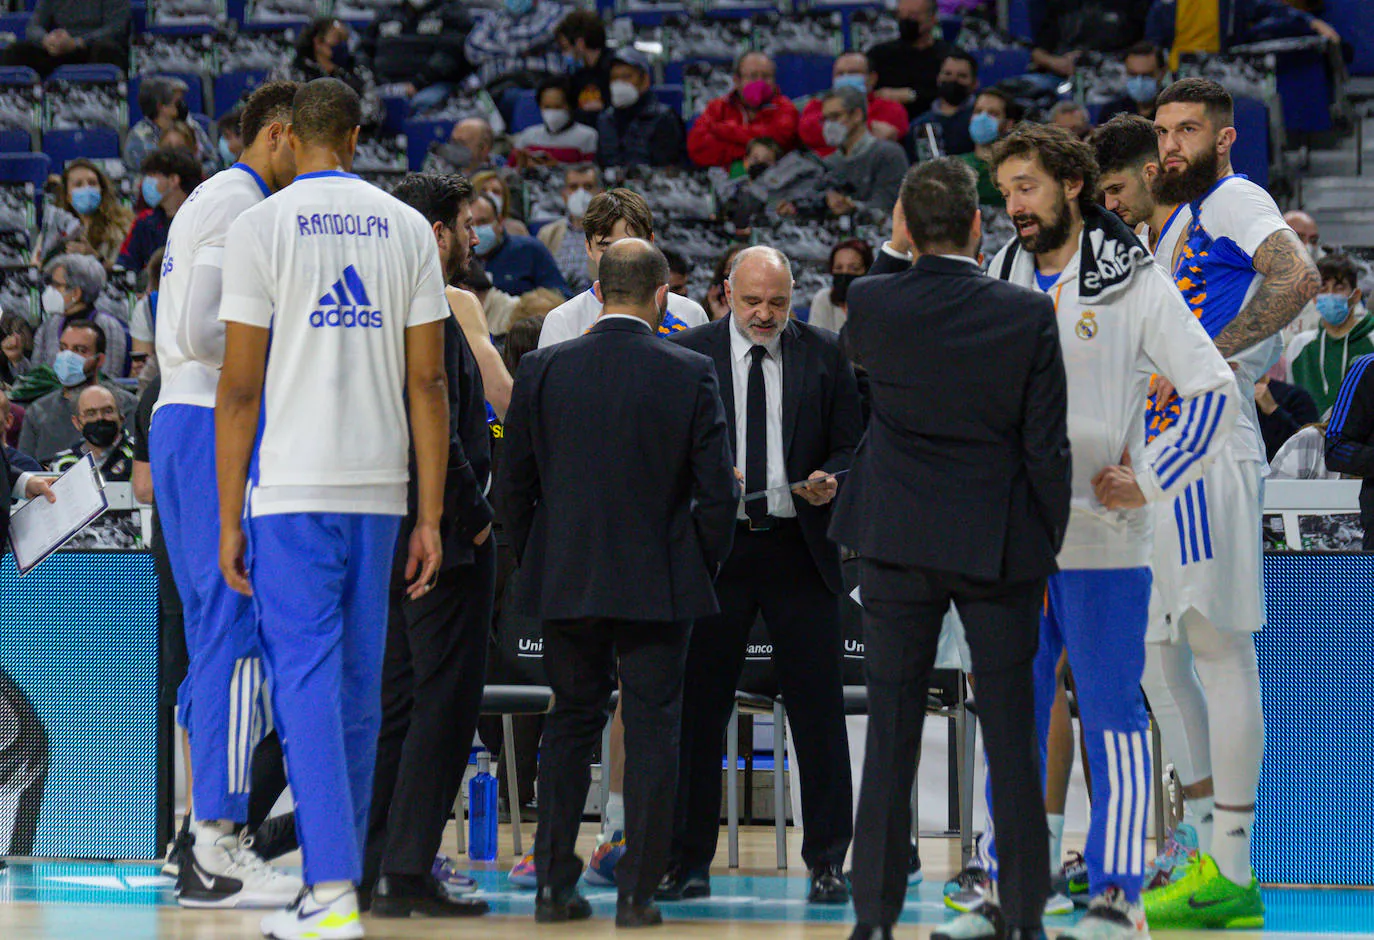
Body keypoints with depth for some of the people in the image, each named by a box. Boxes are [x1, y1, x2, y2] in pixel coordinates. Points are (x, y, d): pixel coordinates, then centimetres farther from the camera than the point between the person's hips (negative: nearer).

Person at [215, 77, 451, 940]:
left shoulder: (260, 226, -2)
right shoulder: (409, 228, 8)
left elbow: (240, 388, -5)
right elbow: (427, 383, 5)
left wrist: (230, 520, 0)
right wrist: (431, 518, 7)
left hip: (292, 490, -4)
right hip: (379, 491, 4)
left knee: (307, 685, -5)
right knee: (359, 691, 11)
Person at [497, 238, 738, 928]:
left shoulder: (543, 370, -2)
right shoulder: (691, 375, -7)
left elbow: (513, 483, 3)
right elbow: (716, 490, -6)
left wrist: (535, 566, 15)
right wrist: (704, 568, 9)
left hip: (565, 582, 2)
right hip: (659, 585, -2)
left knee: (570, 723, 14)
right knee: (652, 732, 4)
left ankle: (555, 884, 11)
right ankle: (636, 891, 2)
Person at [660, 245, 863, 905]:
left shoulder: (824, 355, 7)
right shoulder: (690, 354, 5)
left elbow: (852, 446, 10)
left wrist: (832, 481, -10)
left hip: (799, 548, 0)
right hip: (715, 547, 0)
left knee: (818, 708, -1)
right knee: (697, 708, 2)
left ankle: (826, 862, 6)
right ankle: (689, 862, 10)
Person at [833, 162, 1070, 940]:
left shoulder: (874, 304, -9)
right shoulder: (1028, 315, -12)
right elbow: (1047, 446, -8)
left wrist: (892, 252, 16)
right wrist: (1050, 543, 4)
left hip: (898, 543, 1)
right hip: (1000, 547, -1)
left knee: (890, 737, 6)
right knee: (1012, 737, 7)